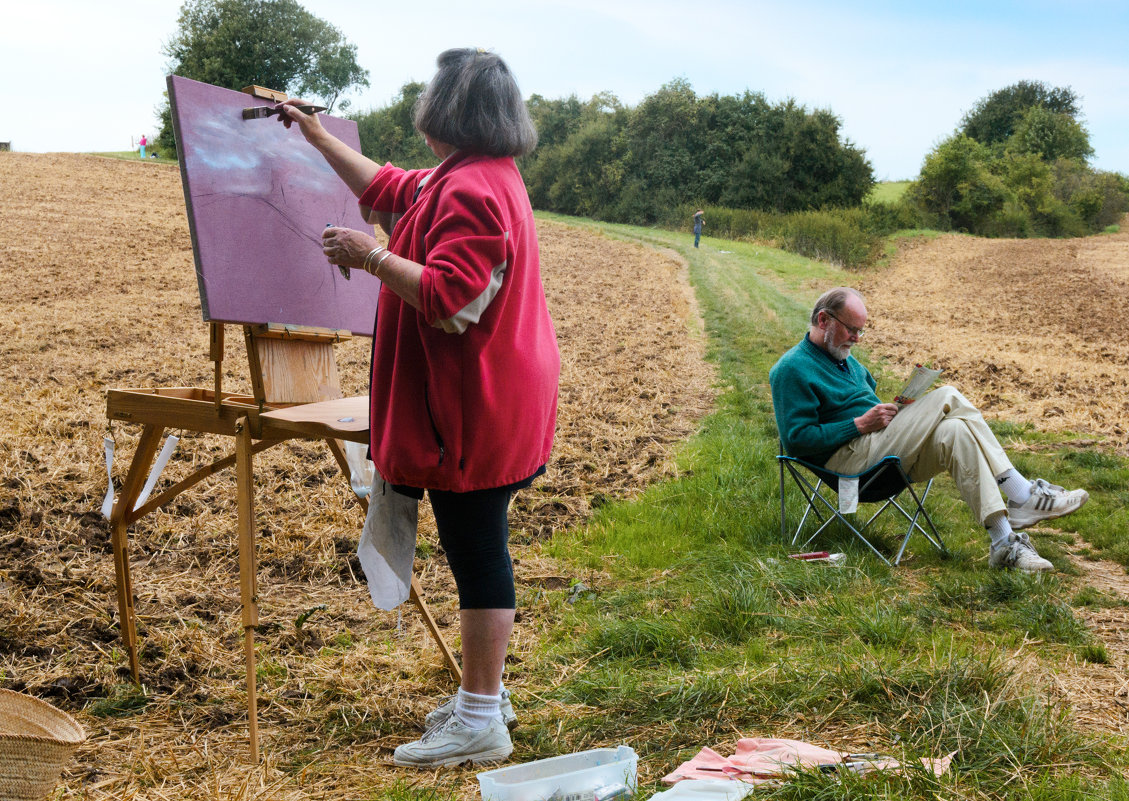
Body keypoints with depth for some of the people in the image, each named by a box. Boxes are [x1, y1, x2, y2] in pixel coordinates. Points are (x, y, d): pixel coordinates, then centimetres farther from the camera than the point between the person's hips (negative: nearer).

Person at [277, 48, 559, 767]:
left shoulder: (470, 191, -19)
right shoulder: (480, 176, 17)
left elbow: (448, 300, -26)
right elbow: (388, 190, 29)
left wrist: (373, 258, -16)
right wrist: (320, 137, 34)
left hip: (472, 413, -11)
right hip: (481, 409, 11)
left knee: (478, 554, -5)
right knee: (479, 551, 17)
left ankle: (480, 723, 4)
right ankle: (484, 693, 29)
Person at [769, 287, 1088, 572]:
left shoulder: (845, 360, 23)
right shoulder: (792, 369, -8)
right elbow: (797, 440, -16)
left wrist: (893, 413, 6)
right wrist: (861, 424, -18)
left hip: (879, 449, 9)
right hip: (848, 458, -9)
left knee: (953, 431, -19)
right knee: (947, 398, -20)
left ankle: (1005, 541, -26)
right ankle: (1024, 496, -19)